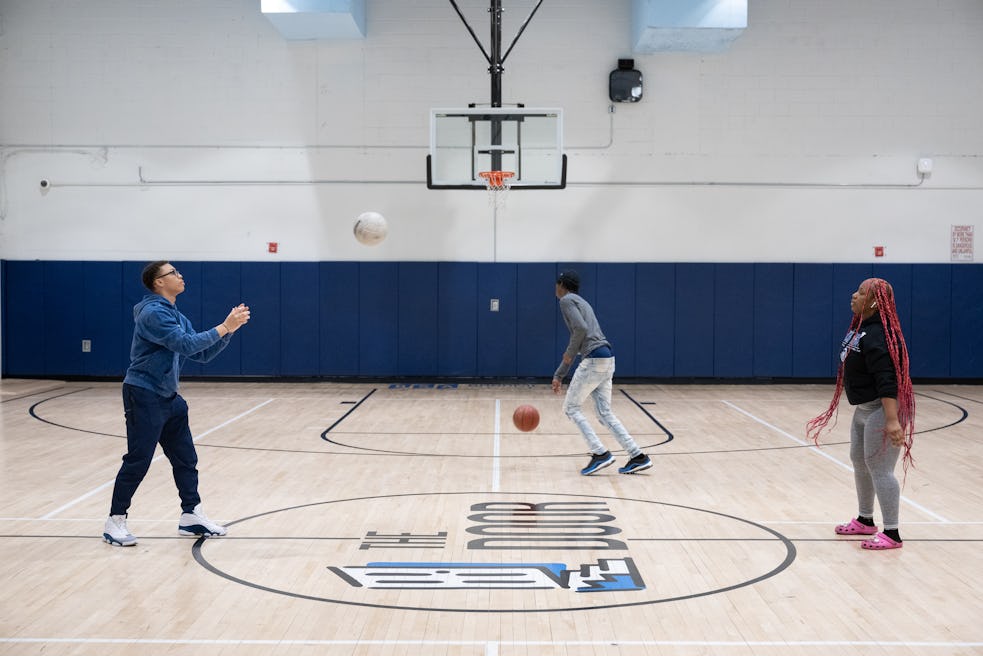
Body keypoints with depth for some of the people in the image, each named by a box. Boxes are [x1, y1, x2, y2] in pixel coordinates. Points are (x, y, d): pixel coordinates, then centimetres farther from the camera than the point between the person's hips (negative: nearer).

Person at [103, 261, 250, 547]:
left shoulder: (177, 317, 13)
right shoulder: (153, 313, -16)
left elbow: (201, 353, 12)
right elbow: (186, 344, -26)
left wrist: (229, 329, 1)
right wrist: (223, 327, -22)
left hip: (168, 397, 9)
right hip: (144, 395, -9)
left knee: (185, 458, 10)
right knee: (137, 461, -5)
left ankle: (191, 516, 20)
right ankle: (115, 523, 6)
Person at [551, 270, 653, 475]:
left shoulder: (567, 300, -3)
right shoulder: (580, 302, 26)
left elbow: (581, 329, -20)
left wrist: (570, 352, -4)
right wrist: (558, 375, 30)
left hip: (594, 360, -9)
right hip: (606, 359, 9)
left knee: (571, 407, 2)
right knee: (604, 413, 10)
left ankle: (600, 453, -6)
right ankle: (638, 457, 4)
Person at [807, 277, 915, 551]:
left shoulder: (878, 335, -24)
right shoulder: (859, 327, 7)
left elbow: (887, 382, -32)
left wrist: (892, 420, -38)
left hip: (882, 410, -11)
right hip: (864, 409, 11)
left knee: (879, 468, -7)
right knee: (859, 462, 19)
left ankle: (891, 533, 1)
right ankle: (865, 521, 34)